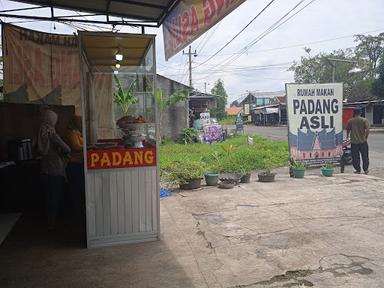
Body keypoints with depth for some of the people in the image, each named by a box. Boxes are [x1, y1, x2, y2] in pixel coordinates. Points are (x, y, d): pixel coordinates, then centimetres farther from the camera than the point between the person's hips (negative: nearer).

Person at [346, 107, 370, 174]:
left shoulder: (350, 121, -1)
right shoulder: (364, 120, -4)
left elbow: (348, 130, 10)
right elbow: (367, 130, -12)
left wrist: (347, 137, 27)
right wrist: (366, 137, 4)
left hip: (354, 142, 0)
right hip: (363, 141, 0)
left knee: (355, 157, 7)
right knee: (365, 156, 13)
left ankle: (358, 170, 11)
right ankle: (366, 170, 19)